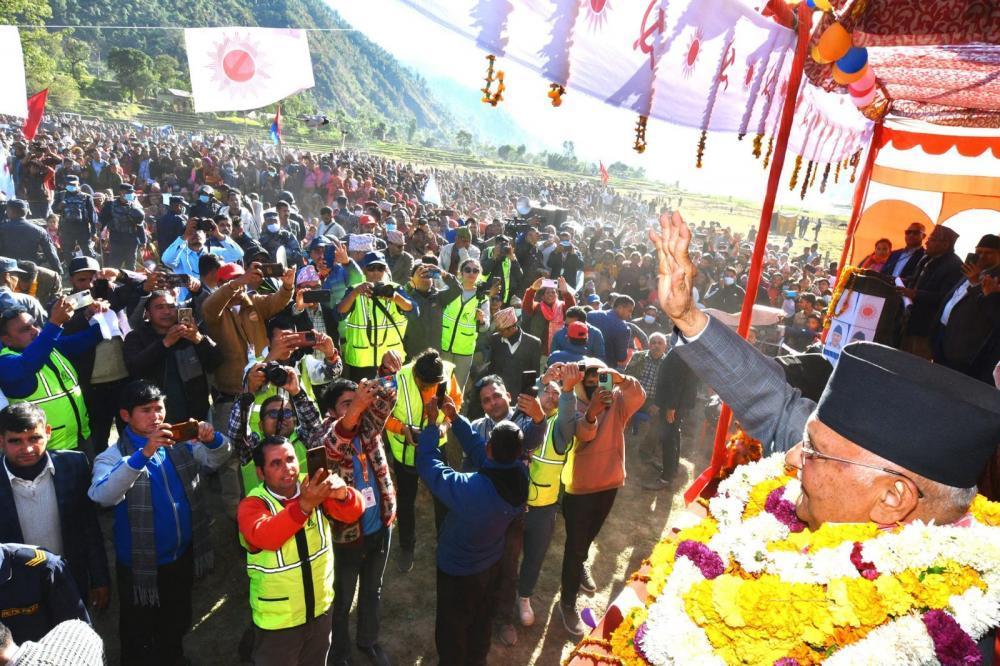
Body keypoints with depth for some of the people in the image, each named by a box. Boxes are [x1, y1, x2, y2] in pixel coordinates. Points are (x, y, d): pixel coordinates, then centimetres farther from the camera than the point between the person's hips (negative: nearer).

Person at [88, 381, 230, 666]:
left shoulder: (180, 445, -4)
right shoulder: (113, 456, -16)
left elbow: (216, 459, -8)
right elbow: (103, 496, -33)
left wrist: (212, 439, -30)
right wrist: (143, 454, -44)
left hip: (183, 556, 4)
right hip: (141, 564, -4)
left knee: (176, 626, 26)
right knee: (139, 635, 17)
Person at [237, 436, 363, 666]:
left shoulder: (313, 486, -8)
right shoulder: (252, 504, -17)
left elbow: (352, 513, -18)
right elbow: (264, 537, -36)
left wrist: (342, 494, -40)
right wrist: (303, 506, -51)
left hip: (320, 609, 3)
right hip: (277, 620, -3)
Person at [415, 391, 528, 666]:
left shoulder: (468, 490, -43)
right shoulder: (521, 475, -26)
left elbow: (428, 465, -28)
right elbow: (480, 450, -11)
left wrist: (432, 423, -18)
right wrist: (456, 419, -9)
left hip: (458, 569, -5)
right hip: (492, 562, 5)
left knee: (453, 628, 24)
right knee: (482, 622, 32)